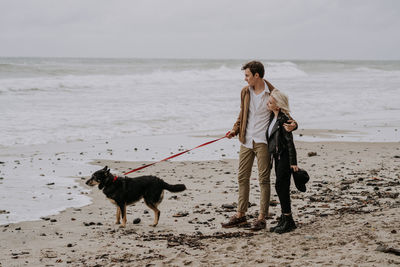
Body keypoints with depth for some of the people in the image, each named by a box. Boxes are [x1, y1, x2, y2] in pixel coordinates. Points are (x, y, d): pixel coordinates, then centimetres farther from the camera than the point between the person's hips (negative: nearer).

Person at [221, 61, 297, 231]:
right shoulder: (245, 92, 8)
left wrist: (292, 124, -22)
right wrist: (235, 130, 5)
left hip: (262, 142, -6)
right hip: (246, 141, 6)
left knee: (263, 179, 0)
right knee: (242, 177, 10)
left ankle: (262, 218, 4)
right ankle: (240, 215, 19)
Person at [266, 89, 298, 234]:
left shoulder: (283, 119, -16)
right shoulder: (273, 117, 10)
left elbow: (290, 141, -16)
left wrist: (293, 162, -17)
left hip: (285, 156, -9)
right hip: (277, 156, 9)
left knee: (281, 186, -9)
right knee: (282, 188, 10)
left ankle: (288, 220, -3)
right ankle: (285, 220, 15)